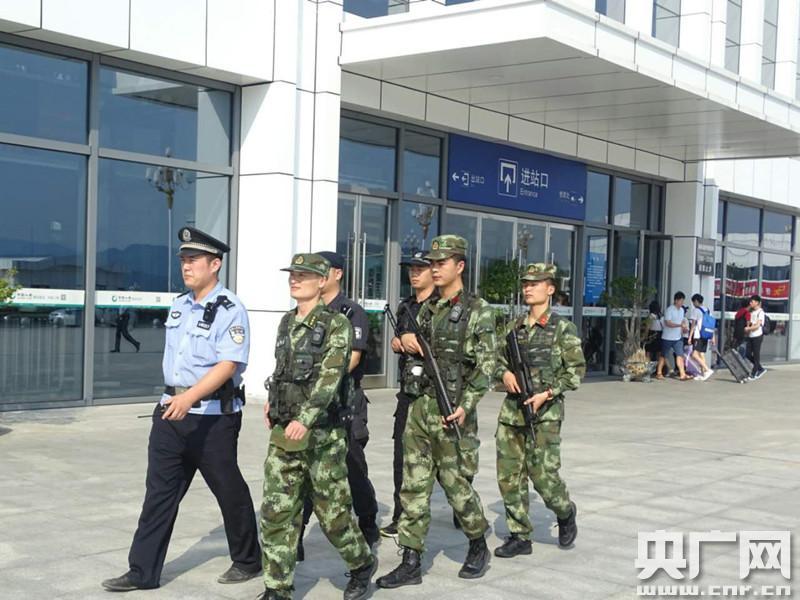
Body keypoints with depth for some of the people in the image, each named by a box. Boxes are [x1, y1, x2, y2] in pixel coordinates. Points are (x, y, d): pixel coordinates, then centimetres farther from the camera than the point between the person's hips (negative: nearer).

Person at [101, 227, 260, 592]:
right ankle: (143, 572, 13)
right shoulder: (178, 306, 11)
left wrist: (189, 398, -33)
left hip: (212, 417, -7)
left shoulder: (230, 310, -14)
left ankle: (248, 561, 25)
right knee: (159, 492, 7)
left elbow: (228, 366, -23)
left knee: (229, 491, 7)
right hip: (171, 411, 7)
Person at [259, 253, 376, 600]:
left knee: (333, 511, 5)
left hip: (321, 432, -6)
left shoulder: (336, 324, -10)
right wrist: (274, 401, 13)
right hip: (283, 432, 6)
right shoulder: (287, 323, 11)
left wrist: (305, 419, -31)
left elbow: (330, 377, -21)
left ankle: (362, 564, 30)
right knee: (276, 511, 1)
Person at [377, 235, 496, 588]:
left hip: (453, 409, -6)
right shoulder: (428, 309, 13)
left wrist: (466, 406, -20)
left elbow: (486, 365, -12)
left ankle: (478, 547, 26)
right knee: (414, 485, 4)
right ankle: (411, 562, 9)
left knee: (455, 482, 2)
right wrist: (406, 340, 4)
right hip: (420, 405, 6)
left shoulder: (477, 310, -6)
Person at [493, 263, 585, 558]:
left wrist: (546, 394, -15)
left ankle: (566, 514, 26)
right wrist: (505, 373, -3)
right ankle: (519, 536, 15)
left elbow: (576, 371, -6)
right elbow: (497, 359, 19)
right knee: (509, 476, 4)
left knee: (543, 475, -5)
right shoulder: (514, 327, 11)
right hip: (511, 411, 5)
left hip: (544, 412, -5)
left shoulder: (562, 328, -4)